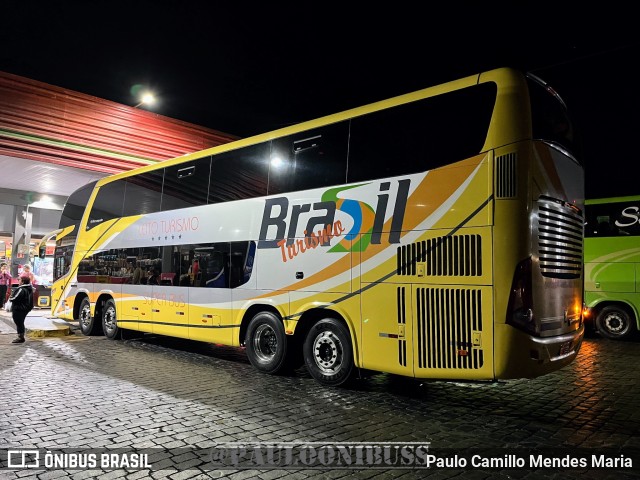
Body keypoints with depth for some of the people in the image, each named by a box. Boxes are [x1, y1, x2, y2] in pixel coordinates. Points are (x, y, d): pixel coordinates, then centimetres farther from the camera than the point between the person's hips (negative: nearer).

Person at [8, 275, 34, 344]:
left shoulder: (21, 289, -22)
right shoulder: (29, 289, 9)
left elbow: (14, 298, -23)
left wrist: (10, 298, 0)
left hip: (18, 309, -10)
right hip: (25, 309, 10)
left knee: (19, 323, -2)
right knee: (21, 323, 18)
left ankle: (21, 337, 1)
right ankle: (21, 337, 24)